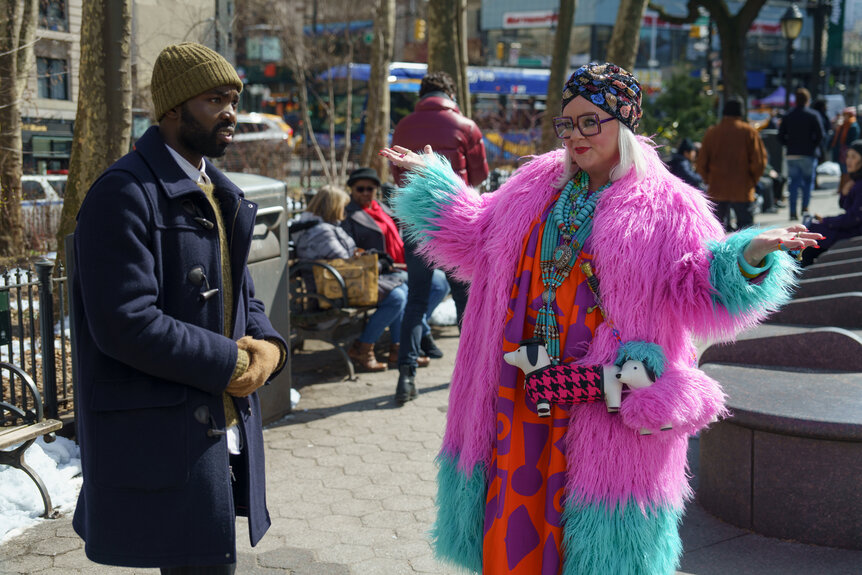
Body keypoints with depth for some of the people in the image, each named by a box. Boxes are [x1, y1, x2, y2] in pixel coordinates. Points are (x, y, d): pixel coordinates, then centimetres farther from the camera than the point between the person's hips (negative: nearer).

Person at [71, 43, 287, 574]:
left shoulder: (219, 194, 14)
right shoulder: (125, 193, -14)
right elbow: (125, 323, -22)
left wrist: (268, 345, -4)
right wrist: (230, 363, -15)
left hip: (226, 426, 9)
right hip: (163, 438, -8)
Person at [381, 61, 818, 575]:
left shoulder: (666, 206, -6)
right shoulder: (536, 186, 10)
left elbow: (694, 291, -12)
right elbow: (478, 238, 20)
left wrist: (748, 256, -29)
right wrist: (431, 178, 19)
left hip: (608, 405, -4)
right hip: (524, 392, 5)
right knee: (515, 519, 12)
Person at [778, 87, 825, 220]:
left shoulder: (788, 116, 5)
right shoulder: (813, 115, -4)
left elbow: (781, 135, 2)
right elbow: (820, 135, -10)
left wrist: (790, 146, 11)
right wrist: (814, 146, 5)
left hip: (792, 155, 3)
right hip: (808, 154, -3)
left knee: (794, 183, 6)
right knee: (808, 181, 9)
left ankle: (793, 212, 0)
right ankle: (805, 208, 0)